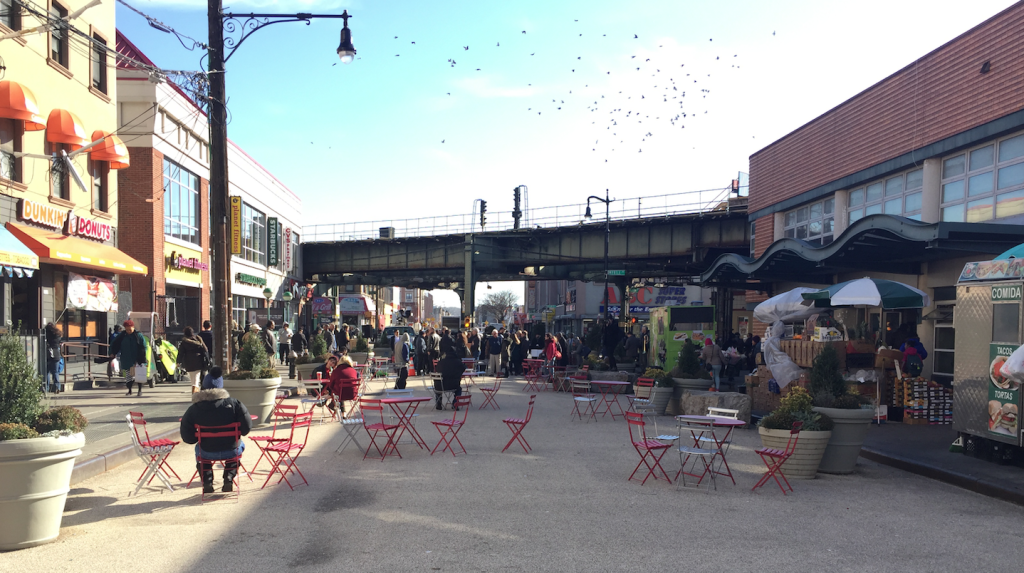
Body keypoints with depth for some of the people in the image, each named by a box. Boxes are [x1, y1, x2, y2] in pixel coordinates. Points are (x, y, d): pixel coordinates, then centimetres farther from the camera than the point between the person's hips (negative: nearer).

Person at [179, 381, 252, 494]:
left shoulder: (194, 409, -7)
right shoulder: (234, 403, -7)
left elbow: (187, 437, -3)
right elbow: (247, 427, -9)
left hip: (207, 453, 1)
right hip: (232, 451, -1)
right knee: (240, 445, 35)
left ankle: (207, 483, 29)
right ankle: (228, 480, 23)